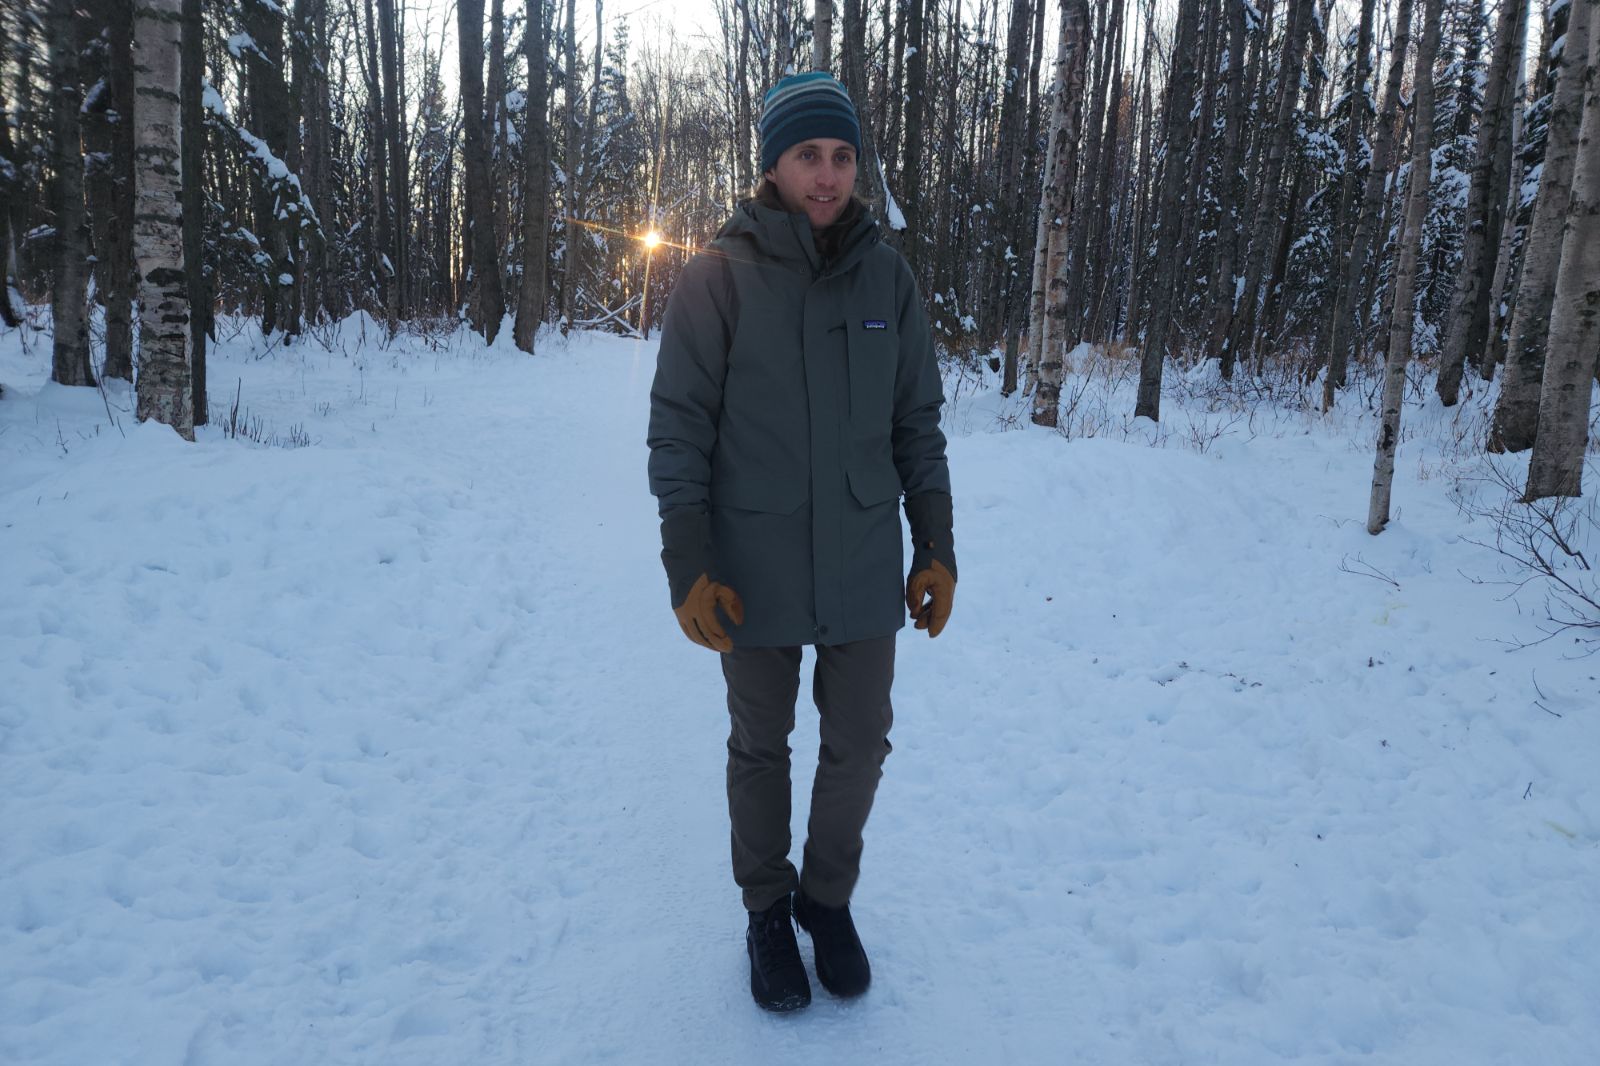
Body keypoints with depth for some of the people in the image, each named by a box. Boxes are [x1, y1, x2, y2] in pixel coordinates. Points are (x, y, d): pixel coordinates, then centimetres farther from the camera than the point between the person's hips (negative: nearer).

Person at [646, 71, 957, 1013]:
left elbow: (918, 424, 6)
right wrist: (688, 564, -12)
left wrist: (937, 548, 4)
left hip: (864, 569, 3)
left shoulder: (889, 276, 1)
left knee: (859, 743, 12)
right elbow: (679, 426, -8)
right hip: (756, 573, -2)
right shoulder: (720, 277, -8)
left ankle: (829, 897, 36)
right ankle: (767, 908, 35)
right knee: (761, 746, 13)